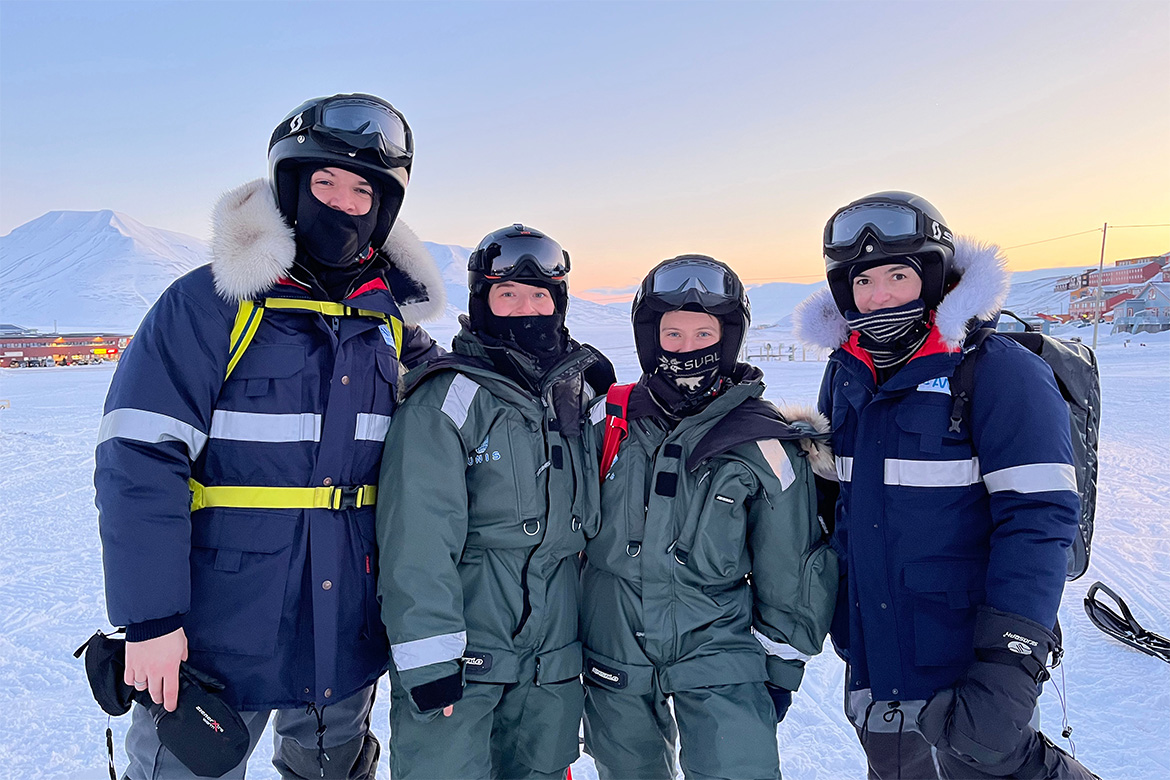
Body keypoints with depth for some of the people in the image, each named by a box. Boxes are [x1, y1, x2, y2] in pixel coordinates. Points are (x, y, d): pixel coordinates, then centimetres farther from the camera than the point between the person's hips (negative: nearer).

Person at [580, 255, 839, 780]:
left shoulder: (764, 445, -9)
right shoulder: (611, 421, -4)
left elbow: (790, 569, 0)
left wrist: (781, 667, 5)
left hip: (716, 649, -2)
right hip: (613, 653, 3)